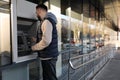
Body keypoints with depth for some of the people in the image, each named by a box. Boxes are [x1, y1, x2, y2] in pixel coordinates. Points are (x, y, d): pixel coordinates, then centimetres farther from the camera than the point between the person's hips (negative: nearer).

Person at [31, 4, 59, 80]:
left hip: (48, 56, -10)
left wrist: (34, 47, -11)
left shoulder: (46, 21, -16)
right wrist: (35, 40, 23)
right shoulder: (46, 21, 16)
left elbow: (46, 41, -25)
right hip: (48, 55, 10)